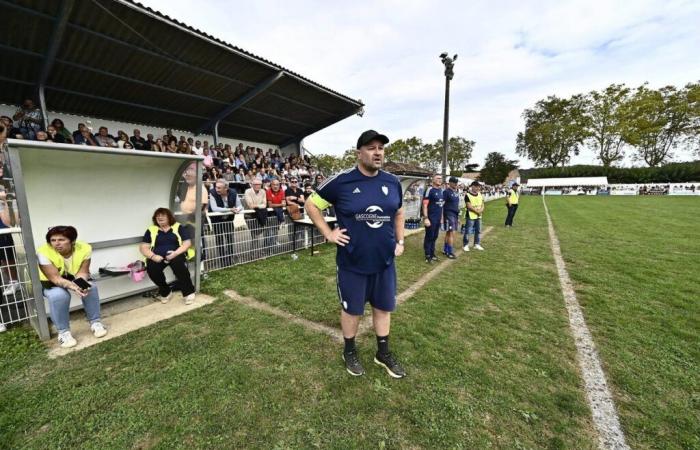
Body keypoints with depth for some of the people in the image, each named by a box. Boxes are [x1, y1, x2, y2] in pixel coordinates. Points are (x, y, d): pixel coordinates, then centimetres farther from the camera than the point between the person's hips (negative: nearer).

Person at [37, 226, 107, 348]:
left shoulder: (85, 248, -23)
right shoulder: (43, 252, -30)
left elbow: (83, 272, -19)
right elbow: (55, 278, -32)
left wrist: (81, 283, -41)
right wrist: (72, 286, -50)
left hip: (74, 279, 2)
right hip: (49, 283, -2)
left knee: (90, 288, -27)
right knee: (59, 295, -33)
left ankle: (95, 322, -8)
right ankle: (63, 332, -14)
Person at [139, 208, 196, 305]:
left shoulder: (179, 227, 12)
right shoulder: (151, 230, 18)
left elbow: (187, 243, 1)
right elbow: (143, 247, 10)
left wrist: (176, 253, -16)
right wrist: (153, 256, -11)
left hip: (175, 254, -3)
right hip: (158, 257, 3)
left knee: (177, 262, -37)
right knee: (151, 268, -30)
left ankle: (188, 292, -23)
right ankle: (165, 292, -4)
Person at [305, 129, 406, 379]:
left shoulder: (393, 182, 1)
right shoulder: (341, 181, -12)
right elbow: (311, 205, -2)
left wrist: (400, 241, 9)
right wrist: (328, 233, -8)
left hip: (385, 261, 4)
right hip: (352, 262, -4)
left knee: (383, 307, 18)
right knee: (352, 309, 14)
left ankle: (383, 353, 40)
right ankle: (350, 351, 40)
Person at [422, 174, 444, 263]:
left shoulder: (441, 190, 12)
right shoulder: (429, 190, -12)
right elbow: (425, 205, -15)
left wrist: (441, 217, 18)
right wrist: (425, 218, -20)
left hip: (438, 218, 7)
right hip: (430, 218, -7)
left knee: (434, 237, 14)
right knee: (429, 237, 1)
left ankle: (432, 254, 25)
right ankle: (428, 256, 10)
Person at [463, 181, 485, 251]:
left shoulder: (480, 194, 11)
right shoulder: (468, 195, -11)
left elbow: (482, 204, 12)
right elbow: (469, 206, -16)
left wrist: (481, 210, -8)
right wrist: (477, 211, -15)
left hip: (478, 216, 7)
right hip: (471, 216, -7)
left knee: (478, 231, 12)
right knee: (468, 231, -3)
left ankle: (477, 244, 24)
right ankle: (466, 245, 8)